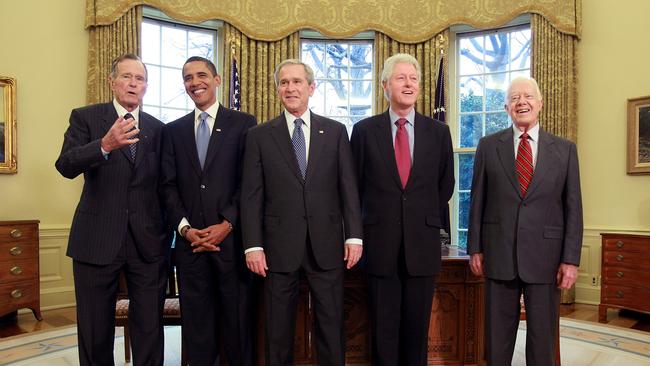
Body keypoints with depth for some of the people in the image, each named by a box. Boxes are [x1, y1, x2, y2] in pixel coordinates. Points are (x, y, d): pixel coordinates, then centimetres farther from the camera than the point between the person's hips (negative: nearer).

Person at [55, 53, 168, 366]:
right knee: (95, 331, 10)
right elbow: (66, 166, -12)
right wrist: (105, 145, -29)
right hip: (97, 240, -1)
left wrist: (169, 230, 6)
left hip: (148, 242, 2)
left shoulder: (158, 128, 11)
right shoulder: (85, 117, 4)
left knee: (149, 329, 7)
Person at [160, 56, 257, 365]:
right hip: (190, 241, 3)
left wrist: (227, 224, -12)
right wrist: (185, 228, -6)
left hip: (231, 238, -2)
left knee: (237, 320, 7)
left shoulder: (243, 124, 3)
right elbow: (169, 186, 7)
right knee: (197, 323, 10)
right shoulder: (173, 130, 13)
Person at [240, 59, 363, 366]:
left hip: (326, 243, 1)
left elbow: (348, 188, 4)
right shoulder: (259, 135, 4)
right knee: (279, 330, 12)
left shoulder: (336, 131, 7)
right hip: (280, 245, 0)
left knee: (331, 325, 10)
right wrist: (253, 246, -5)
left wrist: (354, 236, -2)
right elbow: (252, 196, 0)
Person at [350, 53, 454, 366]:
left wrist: (426, 218, 12)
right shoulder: (364, 130, 2)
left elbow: (446, 185, 13)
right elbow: (355, 186, 7)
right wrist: (362, 230, 7)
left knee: (417, 327, 11)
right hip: (380, 243, -1)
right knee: (383, 328, 8)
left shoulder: (439, 132, 5)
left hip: (422, 243, 1)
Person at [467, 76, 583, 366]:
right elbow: (477, 200, 4)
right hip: (498, 254, 0)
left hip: (545, 255, 0)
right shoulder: (488, 146, 4)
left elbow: (573, 208, 3)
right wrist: (475, 248, 1)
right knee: (497, 334, 10)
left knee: (543, 335, 11)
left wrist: (571, 259, -2)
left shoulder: (565, 149, 4)